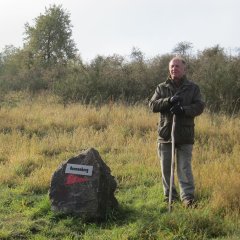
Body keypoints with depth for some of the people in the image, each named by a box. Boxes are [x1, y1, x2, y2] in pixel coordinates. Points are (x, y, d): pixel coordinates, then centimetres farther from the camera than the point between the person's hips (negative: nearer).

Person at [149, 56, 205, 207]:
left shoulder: (193, 88, 5)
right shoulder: (162, 88, 9)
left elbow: (200, 107, -5)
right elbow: (153, 105, -2)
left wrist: (184, 109, -22)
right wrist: (169, 100, -19)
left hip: (185, 134, -2)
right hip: (165, 134, 2)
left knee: (185, 168, -2)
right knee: (166, 168, 8)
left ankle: (188, 197, 3)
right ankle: (170, 196, 20)